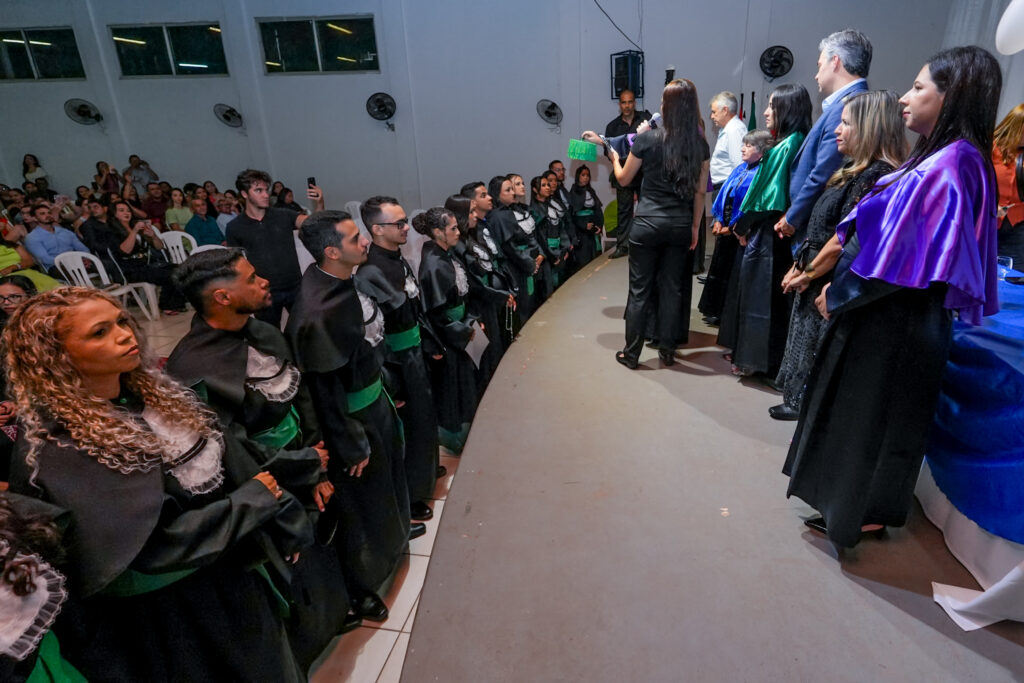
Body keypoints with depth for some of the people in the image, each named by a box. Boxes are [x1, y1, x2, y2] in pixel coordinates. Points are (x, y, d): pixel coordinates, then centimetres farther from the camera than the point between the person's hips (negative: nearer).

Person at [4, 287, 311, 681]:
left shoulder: (155, 394, -4)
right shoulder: (58, 456, -24)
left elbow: (235, 466, -2)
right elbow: (157, 544, -27)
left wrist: (284, 529, -6)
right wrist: (255, 500, -17)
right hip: (162, 618, -6)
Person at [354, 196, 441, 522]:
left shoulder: (400, 261, 4)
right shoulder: (371, 274, -24)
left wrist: (431, 345, 20)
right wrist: (390, 386, -21)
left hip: (417, 356, 8)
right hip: (397, 365, -8)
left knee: (424, 418, 24)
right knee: (408, 427, 7)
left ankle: (424, 469, 48)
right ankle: (407, 498, 28)